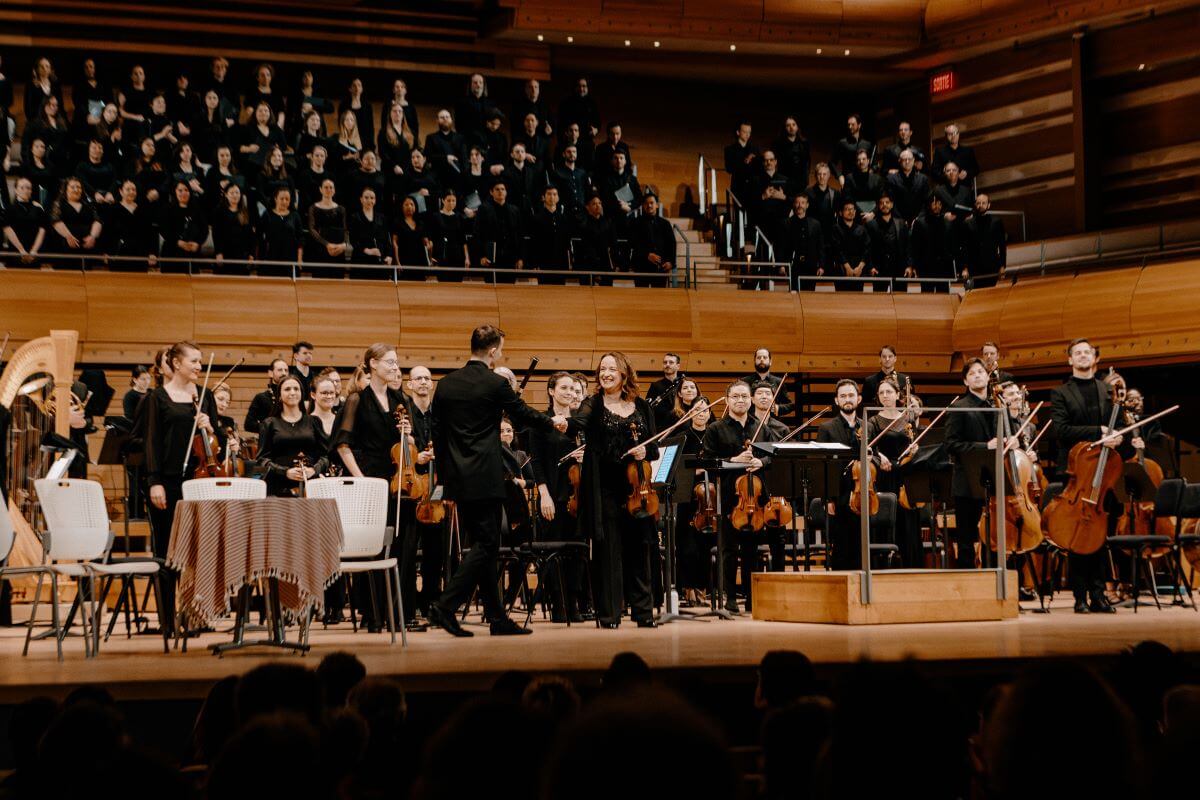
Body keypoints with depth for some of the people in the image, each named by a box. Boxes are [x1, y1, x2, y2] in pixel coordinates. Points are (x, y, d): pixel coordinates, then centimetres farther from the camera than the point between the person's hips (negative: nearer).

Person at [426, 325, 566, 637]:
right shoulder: (495, 384, -9)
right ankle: (446, 606, -15)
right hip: (485, 478, -7)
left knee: (482, 544, 11)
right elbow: (523, 414, 5)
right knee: (486, 545, -3)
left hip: (457, 479, 7)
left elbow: (437, 433, 11)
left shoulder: (446, 384, 8)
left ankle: (498, 618, 14)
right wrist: (553, 422, 24)